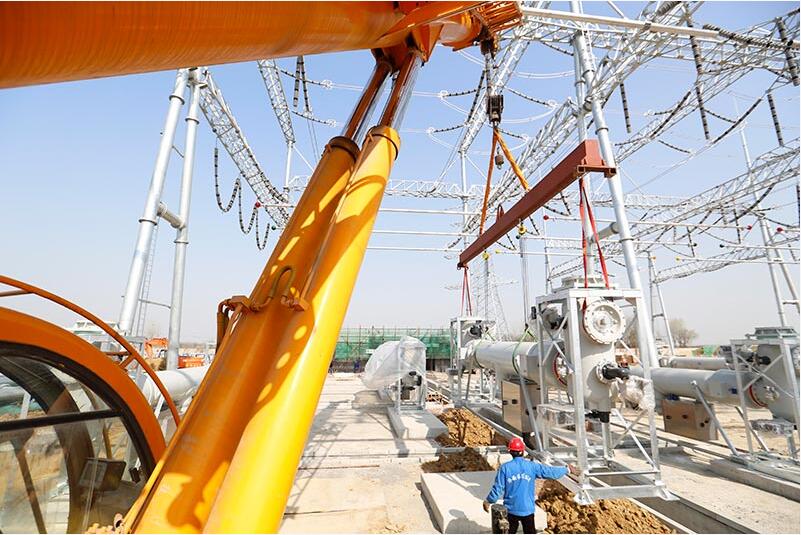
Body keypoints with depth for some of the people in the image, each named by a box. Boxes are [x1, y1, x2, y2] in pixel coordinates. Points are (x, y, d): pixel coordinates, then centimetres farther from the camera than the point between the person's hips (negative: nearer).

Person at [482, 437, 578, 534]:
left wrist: (488, 501, 4)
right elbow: (551, 472, -2)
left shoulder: (505, 468, -12)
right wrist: (567, 469, 13)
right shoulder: (532, 466, -10)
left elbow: (498, 488, -11)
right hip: (527, 509, 1)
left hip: (511, 510, 0)